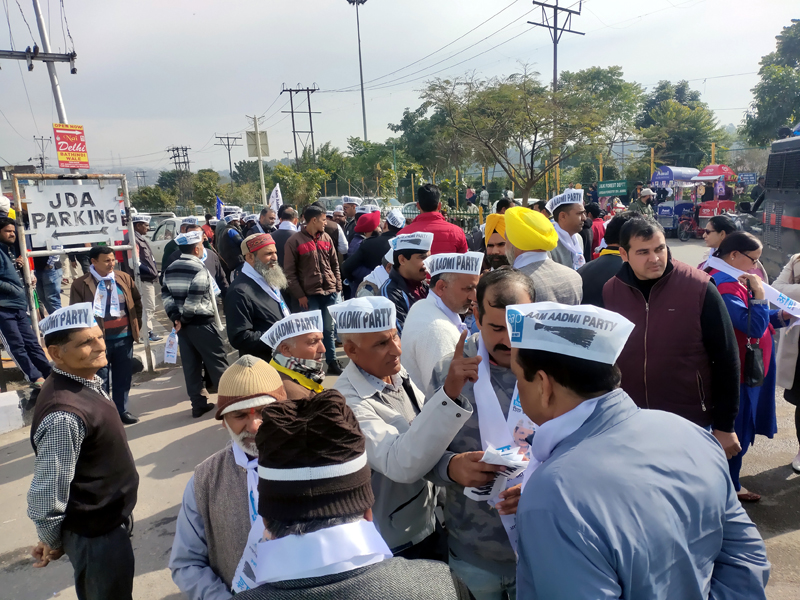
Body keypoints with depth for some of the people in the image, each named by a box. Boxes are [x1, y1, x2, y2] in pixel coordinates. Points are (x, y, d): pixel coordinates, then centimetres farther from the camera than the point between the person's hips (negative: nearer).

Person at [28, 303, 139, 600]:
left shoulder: (87, 382, -3)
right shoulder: (64, 415, -33)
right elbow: (46, 495, -28)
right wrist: (52, 542, -10)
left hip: (108, 520, 8)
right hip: (96, 534, -8)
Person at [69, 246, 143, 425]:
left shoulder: (125, 278, 4)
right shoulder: (80, 284, -8)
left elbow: (137, 301, 15)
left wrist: (137, 324, 11)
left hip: (124, 337, 4)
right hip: (98, 339, -4)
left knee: (124, 376, 13)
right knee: (100, 379, 6)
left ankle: (122, 410, 27)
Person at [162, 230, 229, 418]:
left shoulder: (170, 269, 9)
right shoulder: (199, 269, -14)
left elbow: (165, 295, 2)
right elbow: (193, 302, -20)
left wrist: (175, 316, -2)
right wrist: (184, 317, -6)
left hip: (182, 324, 7)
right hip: (202, 323, -7)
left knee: (191, 365, 10)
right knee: (217, 362, 4)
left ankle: (198, 404, 17)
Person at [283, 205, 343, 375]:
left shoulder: (326, 238, 9)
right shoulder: (295, 241, -6)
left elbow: (335, 265, 14)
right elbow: (290, 272, -6)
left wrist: (338, 287, 7)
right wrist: (299, 295, -9)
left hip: (329, 292, 4)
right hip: (309, 294, -4)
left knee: (329, 329, 13)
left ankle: (332, 363, 22)